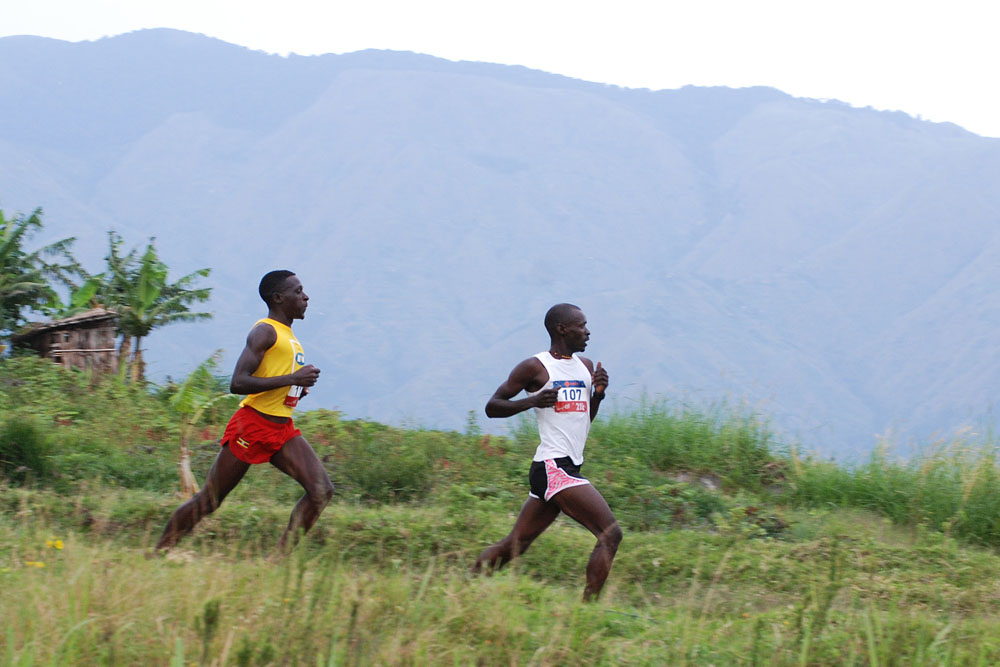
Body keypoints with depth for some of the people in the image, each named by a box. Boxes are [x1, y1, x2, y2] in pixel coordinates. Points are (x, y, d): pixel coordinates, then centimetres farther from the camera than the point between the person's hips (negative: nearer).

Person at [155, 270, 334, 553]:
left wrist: (298, 388, 10)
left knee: (321, 492, -10)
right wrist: (291, 379, -23)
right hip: (251, 425, -8)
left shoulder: (289, 336, 18)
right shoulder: (265, 332, -10)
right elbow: (238, 383, -21)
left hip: (283, 429, 8)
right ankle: (158, 553, 12)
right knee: (208, 500, -1)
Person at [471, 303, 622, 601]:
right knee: (610, 534, -15)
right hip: (553, 468, -8)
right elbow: (492, 406, -2)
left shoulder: (585, 366, 17)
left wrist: (598, 395, 5)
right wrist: (532, 401, -18)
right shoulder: (535, 368, -5)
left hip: (569, 470, 8)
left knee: (514, 545, 10)